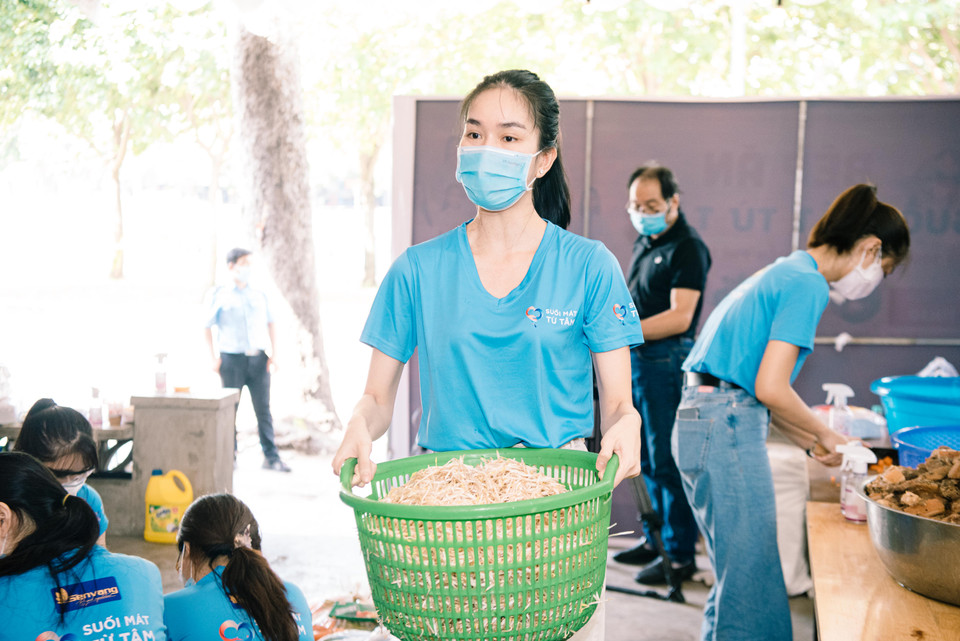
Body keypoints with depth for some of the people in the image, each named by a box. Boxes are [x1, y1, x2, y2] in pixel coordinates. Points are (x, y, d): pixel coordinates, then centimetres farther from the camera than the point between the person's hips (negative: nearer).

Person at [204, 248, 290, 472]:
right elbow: (207, 327, 5)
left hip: (258, 359, 3)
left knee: (263, 409, 2)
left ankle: (271, 457, 5)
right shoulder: (219, 295, 3)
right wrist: (213, 358, -3)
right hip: (231, 359, -2)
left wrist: (273, 354, 5)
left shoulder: (259, 295, 12)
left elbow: (270, 325, 16)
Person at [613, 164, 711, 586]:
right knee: (646, 458, 14)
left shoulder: (687, 248, -12)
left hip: (666, 360, -9)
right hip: (636, 360, 9)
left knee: (667, 460, -7)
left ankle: (680, 554, 0)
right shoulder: (644, 242, 16)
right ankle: (655, 539, 25)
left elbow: (679, 317, -21)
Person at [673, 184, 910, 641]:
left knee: (739, 579, 16)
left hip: (701, 422, 10)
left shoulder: (784, 272, 20)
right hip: (726, 430, -10)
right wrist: (825, 435, -1)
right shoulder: (808, 284, -10)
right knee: (751, 585, -5)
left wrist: (810, 442, 20)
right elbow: (770, 388, -17)